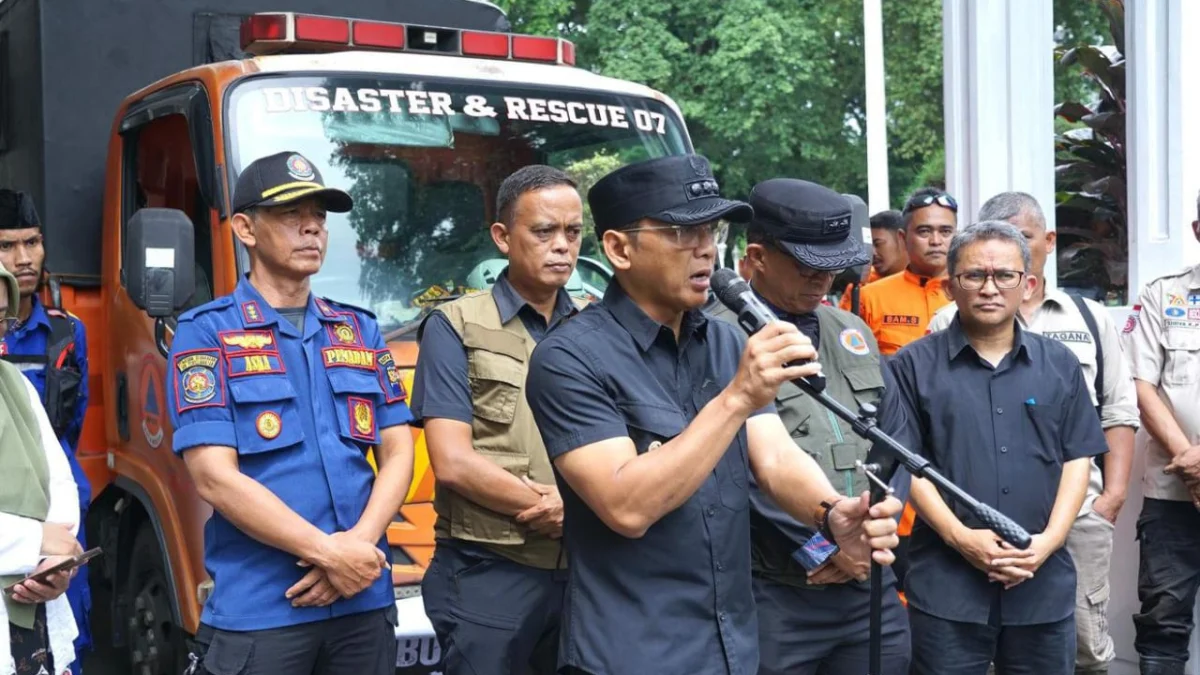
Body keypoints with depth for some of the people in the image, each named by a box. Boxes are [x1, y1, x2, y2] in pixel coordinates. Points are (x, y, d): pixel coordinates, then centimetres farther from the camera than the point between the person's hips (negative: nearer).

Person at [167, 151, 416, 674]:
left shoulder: (362, 331, 12)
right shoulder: (206, 333, -2)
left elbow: (398, 453, 8)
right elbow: (214, 477, -11)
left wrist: (360, 543, -10)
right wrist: (329, 551, -14)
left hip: (365, 602, 4)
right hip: (257, 611, -4)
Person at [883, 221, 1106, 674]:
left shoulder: (1060, 364, 9)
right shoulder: (915, 365, 0)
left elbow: (1077, 459, 7)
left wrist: (1049, 540, -6)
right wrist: (960, 537, -14)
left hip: (1044, 584, 3)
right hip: (946, 585, -3)